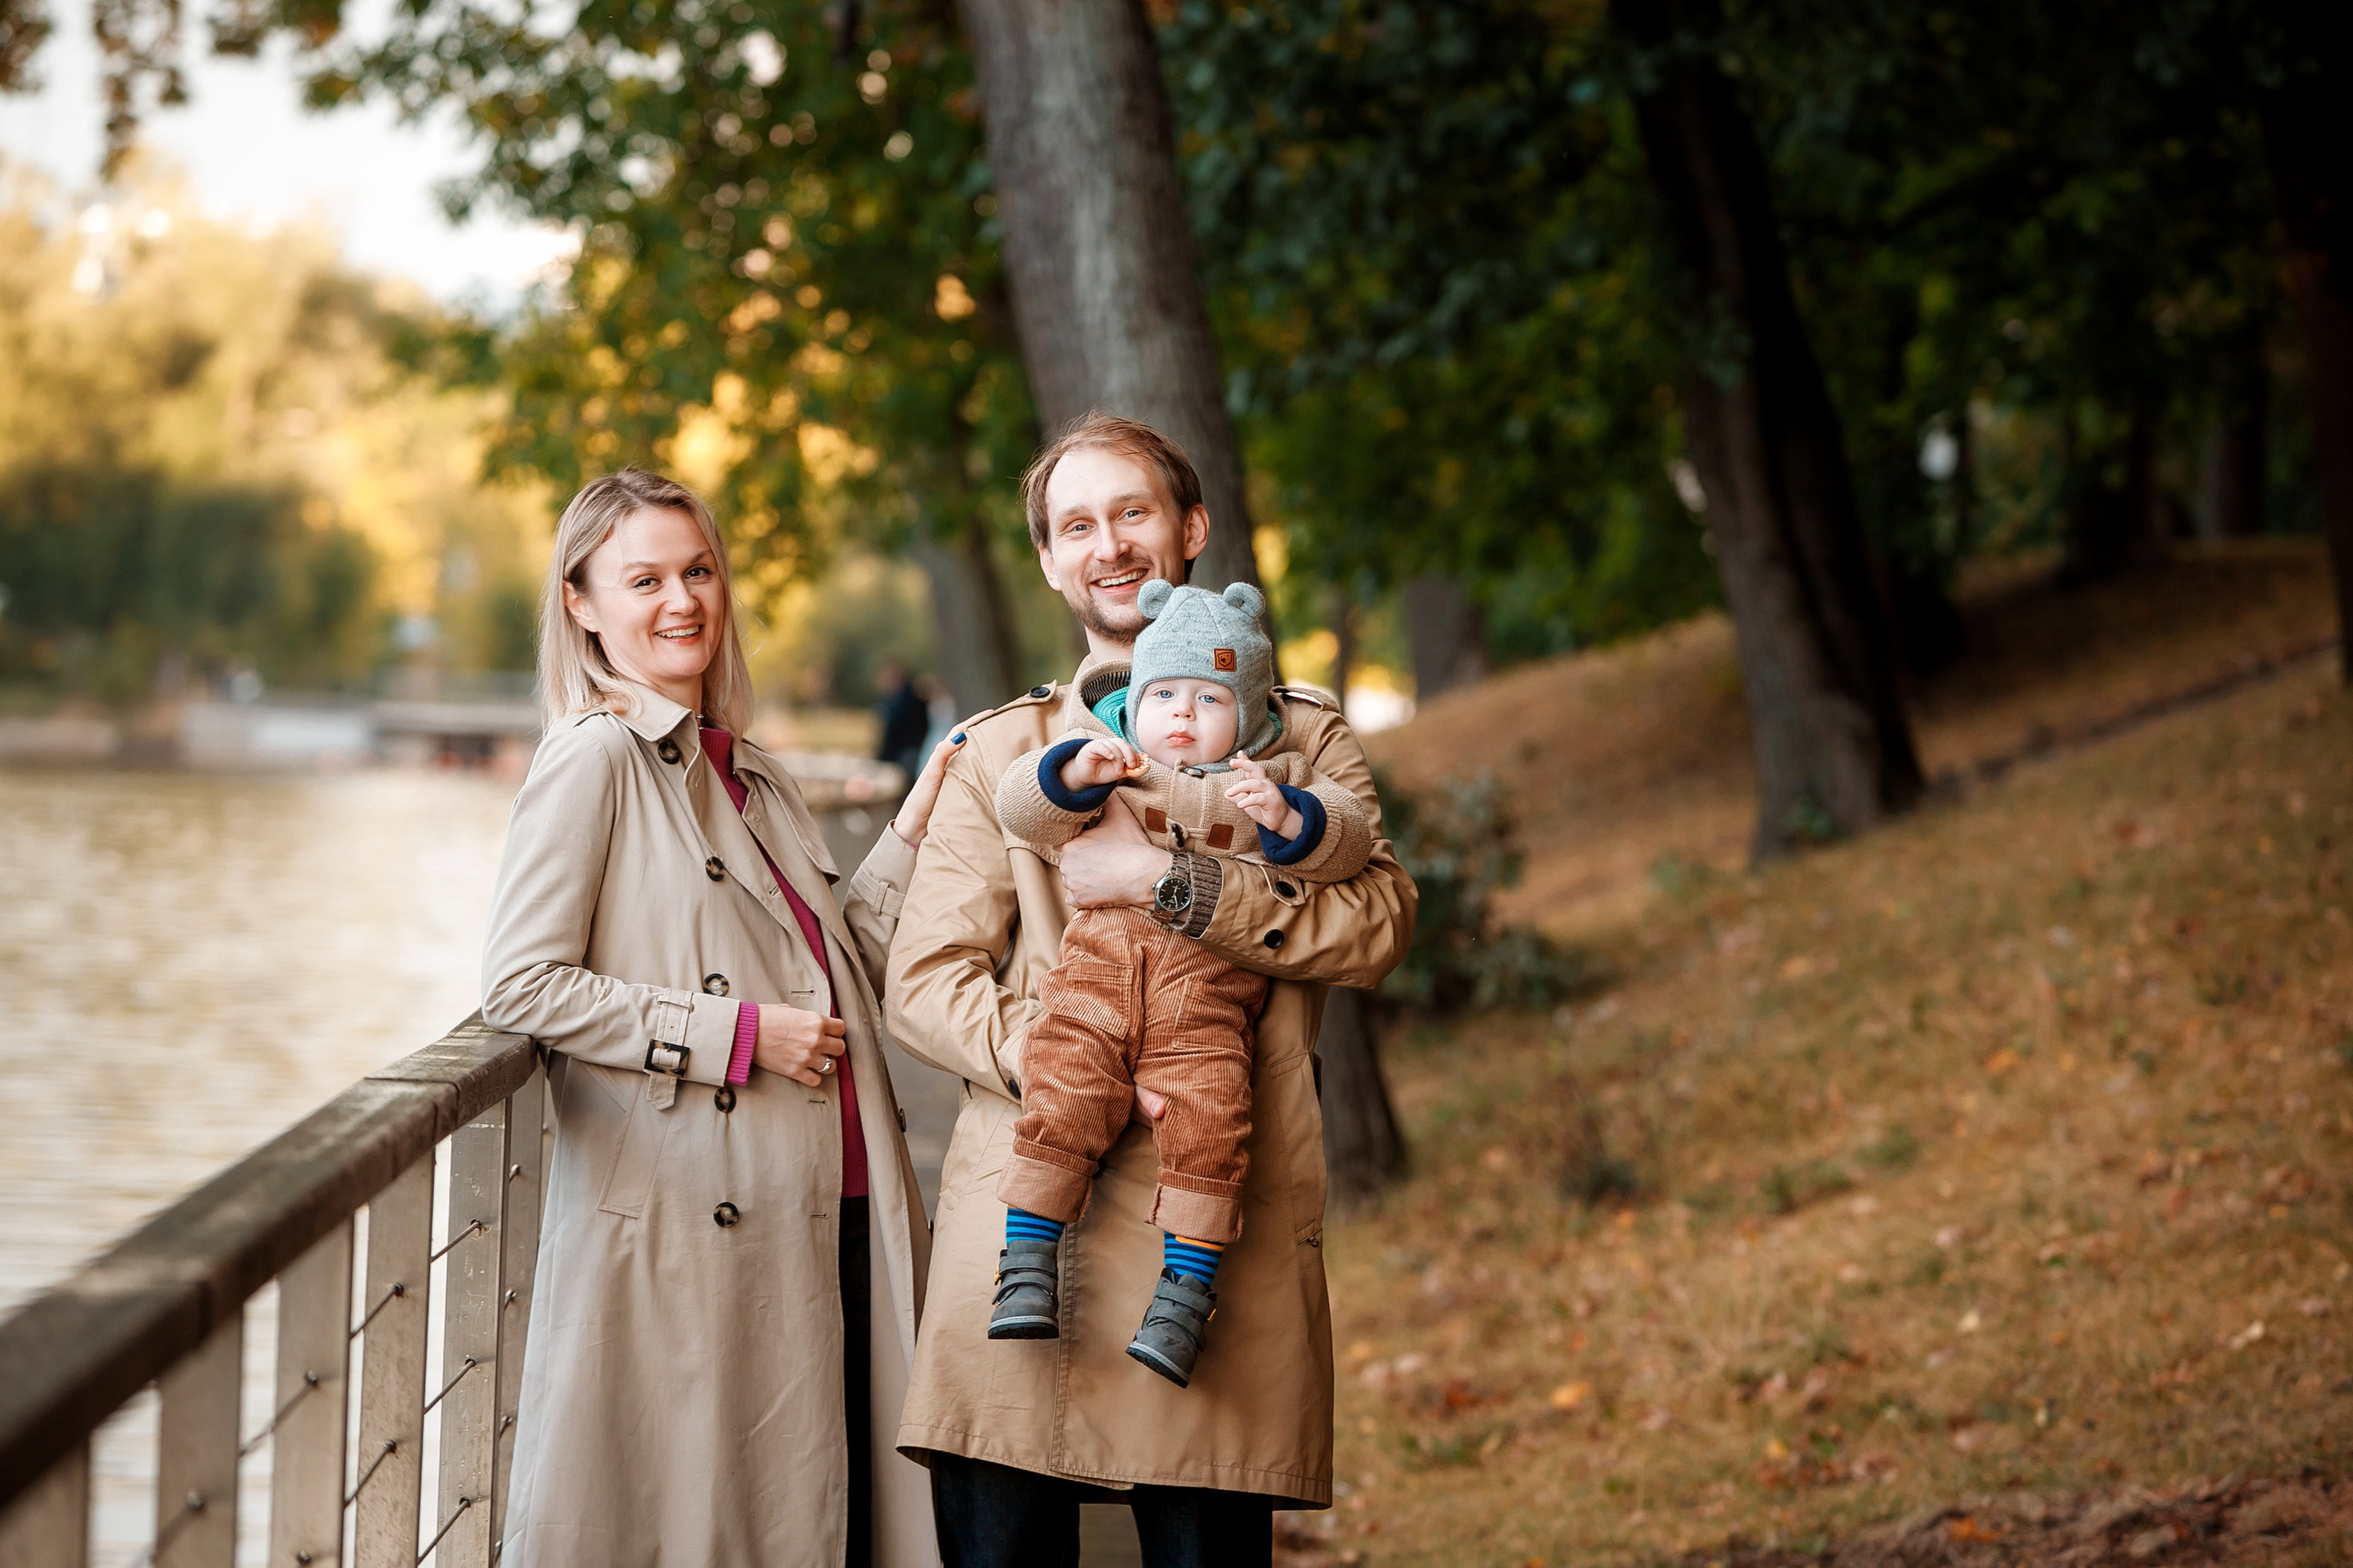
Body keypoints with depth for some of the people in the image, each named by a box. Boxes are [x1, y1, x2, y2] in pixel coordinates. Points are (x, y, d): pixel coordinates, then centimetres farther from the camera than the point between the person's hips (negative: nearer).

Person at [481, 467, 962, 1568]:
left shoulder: (752, 775, 18)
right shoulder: (595, 755, -6)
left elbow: (841, 959, 21)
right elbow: (522, 986, -14)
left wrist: (917, 824, 11)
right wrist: (740, 1036, -14)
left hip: (811, 1220, 7)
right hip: (682, 1228, -7)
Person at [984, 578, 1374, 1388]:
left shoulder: (1271, 782, 17)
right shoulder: (1103, 765, 17)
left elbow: (1348, 841, 6)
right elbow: (1019, 806, 6)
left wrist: (1285, 817, -13)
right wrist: (1075, 773, -11)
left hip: (1205, 995, -1)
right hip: (1094, 979, 1)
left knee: (1208, 1126, -17)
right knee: (1060, 1104, -15)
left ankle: (1187, 1291, -9)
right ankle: (1027, 1263, -2)